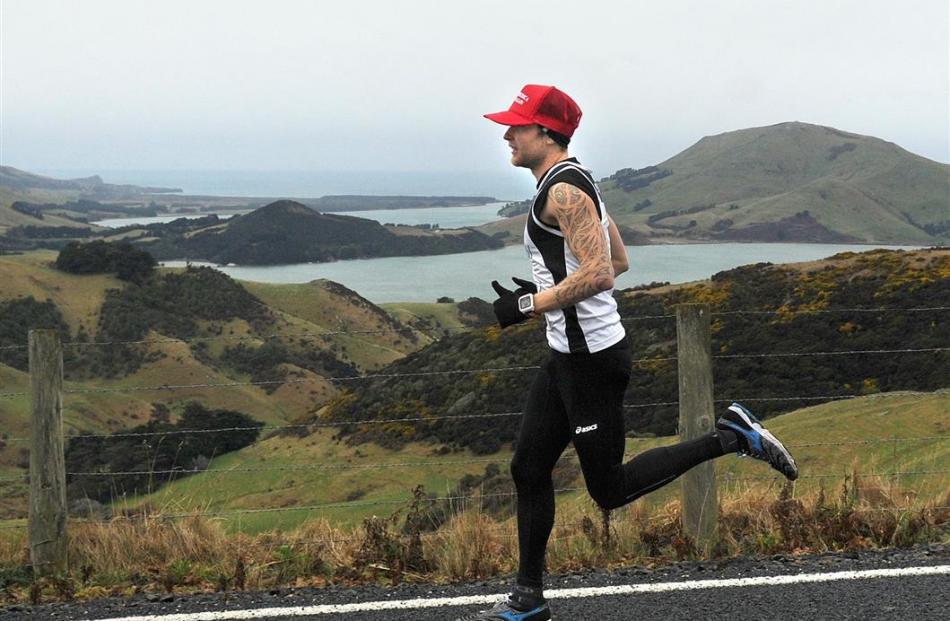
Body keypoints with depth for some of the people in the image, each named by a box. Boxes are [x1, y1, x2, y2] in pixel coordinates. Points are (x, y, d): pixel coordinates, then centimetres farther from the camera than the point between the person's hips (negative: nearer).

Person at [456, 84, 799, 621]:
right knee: (529, 469, 11)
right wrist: (544, 291, 16)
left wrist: (529, 305, -19)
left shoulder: (563, 190, -18)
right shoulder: (573, 184, 14)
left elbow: (598, 274, -28)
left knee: (610, 490, -2)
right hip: (569, 355, 10)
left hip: (591, 359, -10)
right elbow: (618, 261, 22)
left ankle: (730, 437, 2)